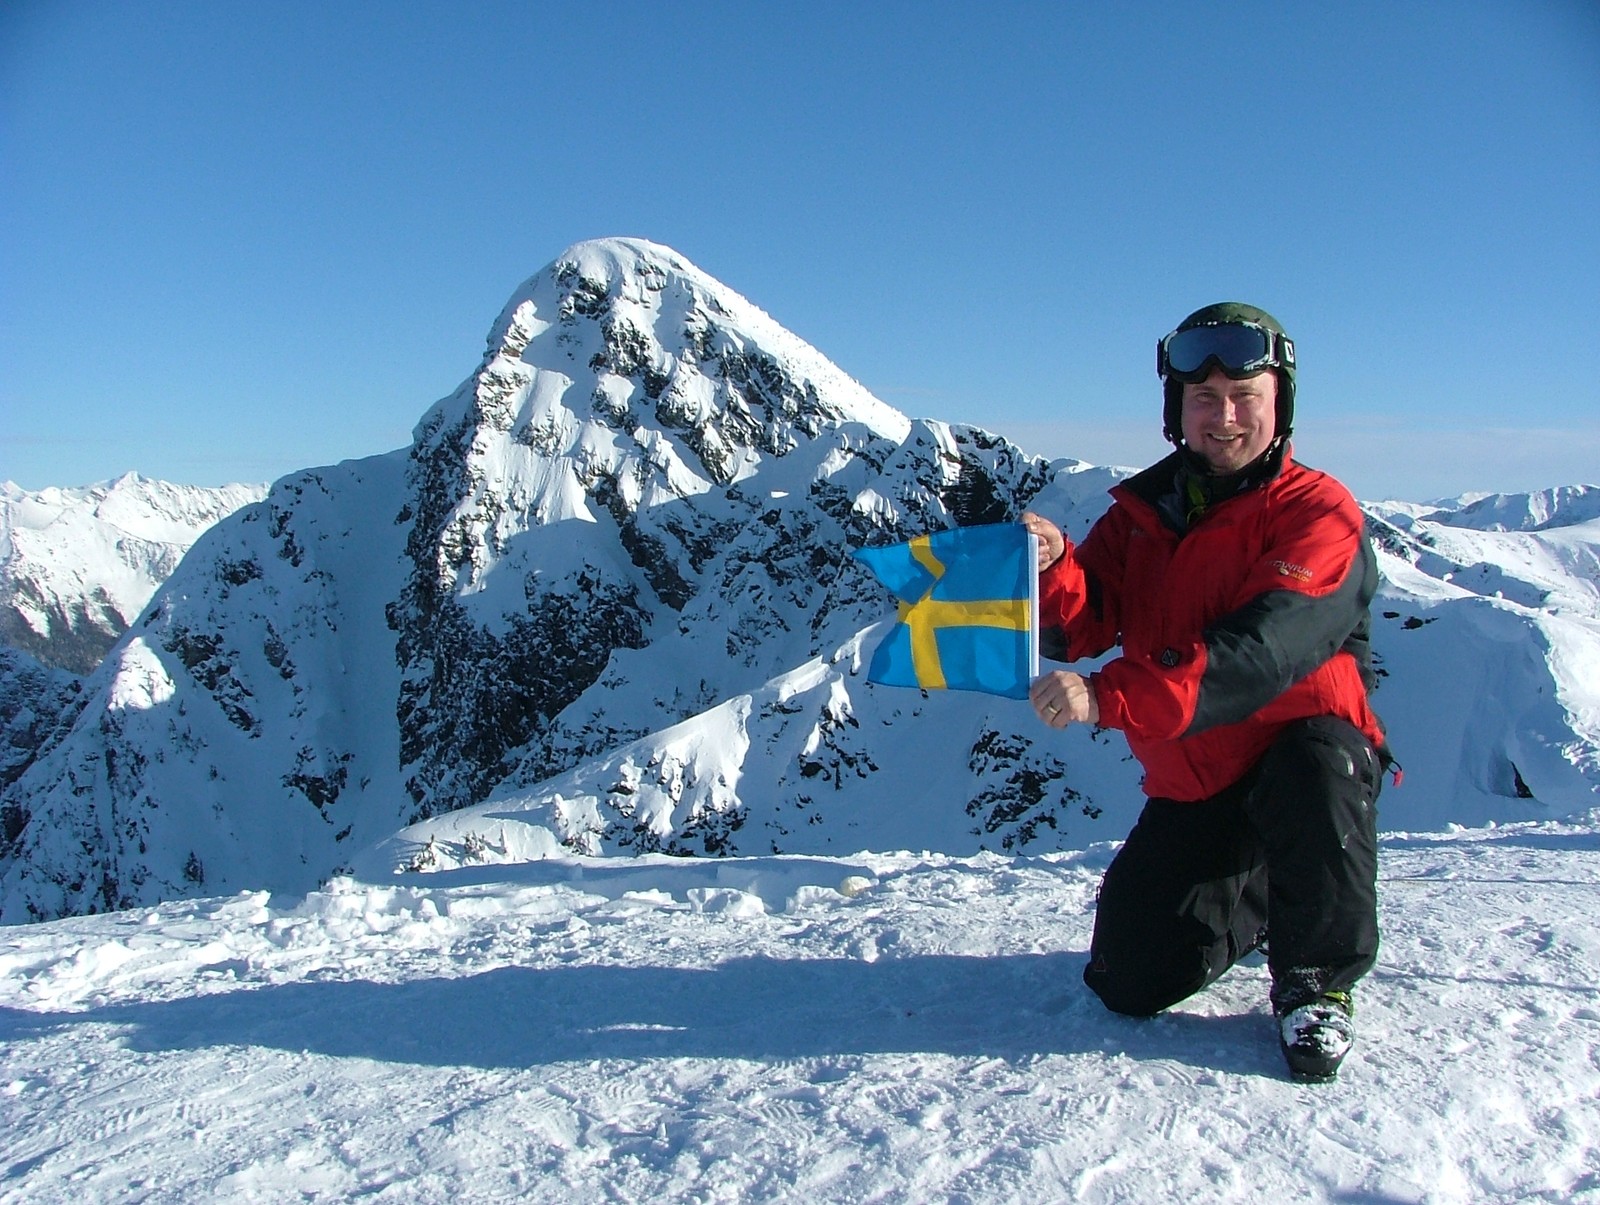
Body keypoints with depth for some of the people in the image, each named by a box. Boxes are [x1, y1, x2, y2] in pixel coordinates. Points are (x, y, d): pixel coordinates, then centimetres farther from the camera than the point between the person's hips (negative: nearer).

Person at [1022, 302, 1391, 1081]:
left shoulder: (1318, 514, -15)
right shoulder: (1143, 511, 2)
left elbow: (1260, 651, -31)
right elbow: (1083, 626, -10)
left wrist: (1108, 697, -42)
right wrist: (1054, 567, -33)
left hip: (1305, 742, -4)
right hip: (1192, 786, 4)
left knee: (1316, 768, -40)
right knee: (1129, 986, 1)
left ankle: (1317, 979, -12)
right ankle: (1249, 896, 32)